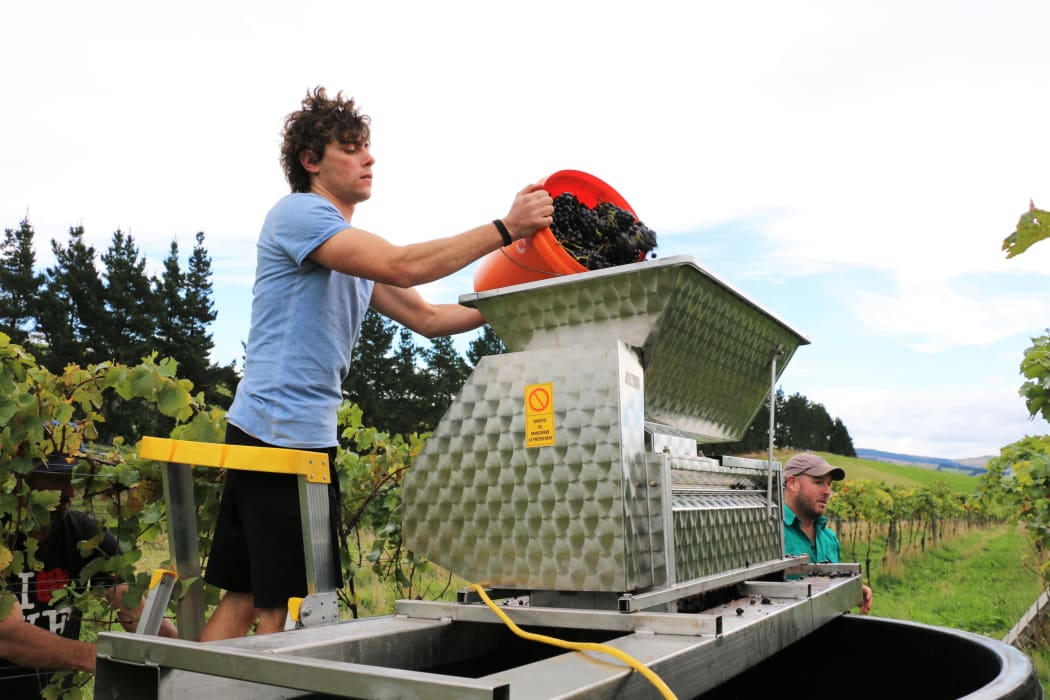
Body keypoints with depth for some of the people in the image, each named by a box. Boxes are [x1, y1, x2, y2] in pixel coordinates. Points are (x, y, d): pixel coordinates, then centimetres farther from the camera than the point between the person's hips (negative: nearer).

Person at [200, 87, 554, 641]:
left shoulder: (355, 251, 20)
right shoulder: (297, 213, -9)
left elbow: (426, 317, 16)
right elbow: (402, 266, -22)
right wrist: (506, 228, -20)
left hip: (310, 435, 9)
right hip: (280, 432, -9)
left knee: (246, 599, 12)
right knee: (281, 607, -3)